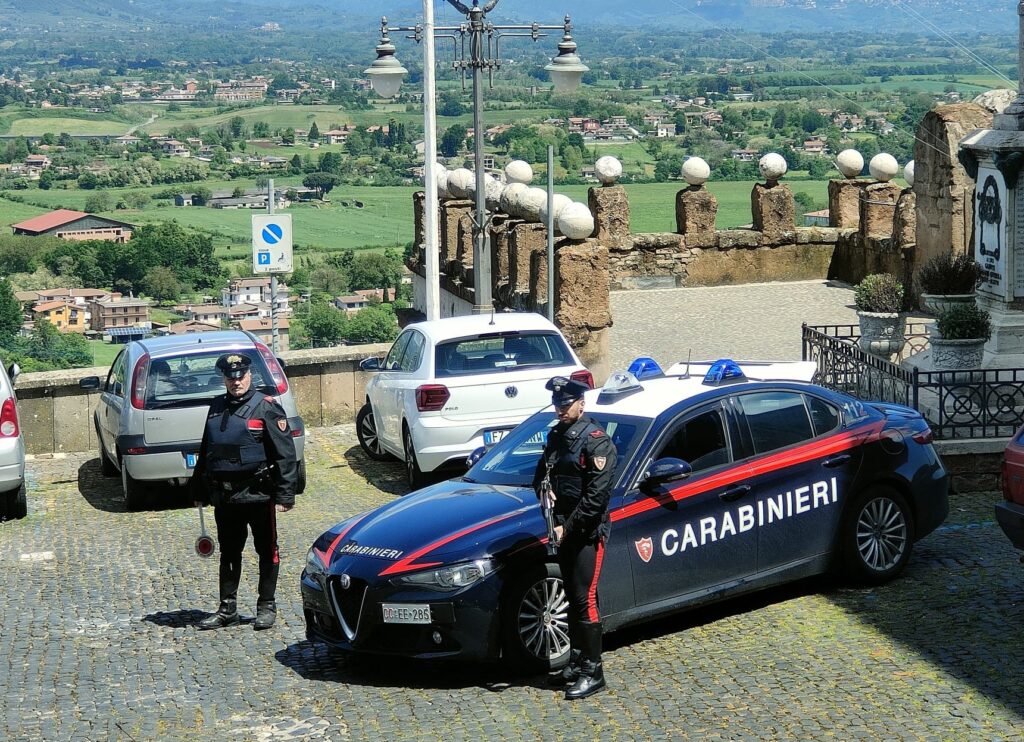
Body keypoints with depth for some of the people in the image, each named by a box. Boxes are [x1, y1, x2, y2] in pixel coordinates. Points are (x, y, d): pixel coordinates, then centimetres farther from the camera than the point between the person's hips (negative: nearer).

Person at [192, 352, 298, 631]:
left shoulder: (266, 407, -7)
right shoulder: (217, 408, 11)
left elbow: (285, 454, -10)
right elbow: (205, 452, 18)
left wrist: (285, 495, -15)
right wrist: (199, 491, 17)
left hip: (258, 494, -5)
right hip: (224, 497, 5)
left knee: (266, 551, 5)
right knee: (229, 553, 12)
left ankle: (266, 606, 15)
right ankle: (227, 609, 20)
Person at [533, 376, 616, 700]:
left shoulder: (596, 441, -14)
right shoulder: (556, 436, 11)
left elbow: (597, 496, -19)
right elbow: (542, 475, 20)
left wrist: (568, 527, -19)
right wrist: (544, 492, -3)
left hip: (588, 531, -8)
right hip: (564, 530, 8)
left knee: (585, 600, -8)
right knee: (573, 598, 14)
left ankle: (592, 672, -3)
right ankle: (575, 663, 23)